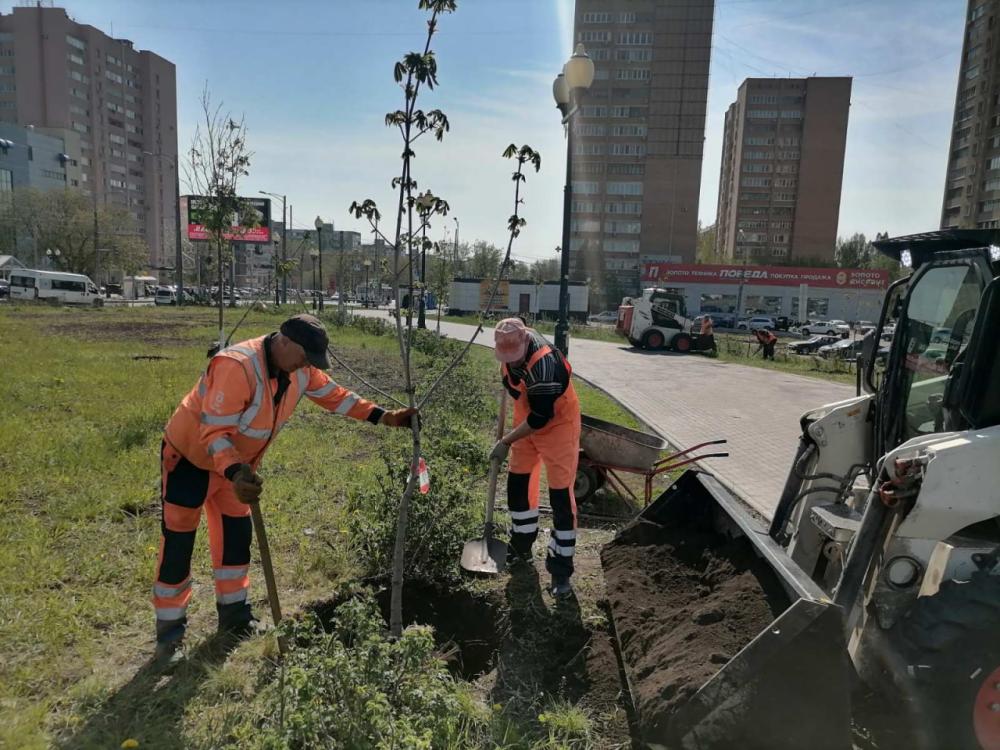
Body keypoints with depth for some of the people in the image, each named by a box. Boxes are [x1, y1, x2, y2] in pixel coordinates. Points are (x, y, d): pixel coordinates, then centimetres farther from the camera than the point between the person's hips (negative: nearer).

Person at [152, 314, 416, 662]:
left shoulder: (300, 370, -11)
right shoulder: (236, 366, -36)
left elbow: (334, 395, 0)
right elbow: (214, 432, -36)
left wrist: (383, 417, -7)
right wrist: (234, 473, -51)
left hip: (239, 463, 8)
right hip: (190, 456, -7)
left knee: (236, 534, 13)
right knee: (178, 544, 0)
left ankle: (234, 615, 29)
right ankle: (169, 634, 14)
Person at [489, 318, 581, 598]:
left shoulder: (545, 364, -36)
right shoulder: (514, 341, -16)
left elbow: (541, 418, -28)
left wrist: (506, 442, -20)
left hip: (557, 425, -8)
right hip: (526, 422, 8)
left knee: (561, 496, -6)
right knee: (517, 484, 14)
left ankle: (561, 569, 7)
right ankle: (521, 547, 34)